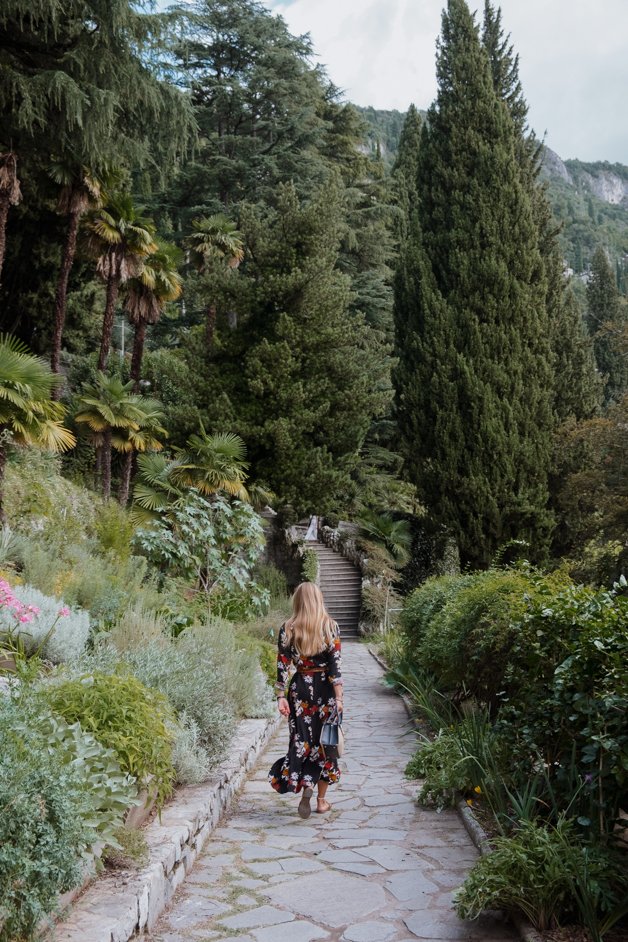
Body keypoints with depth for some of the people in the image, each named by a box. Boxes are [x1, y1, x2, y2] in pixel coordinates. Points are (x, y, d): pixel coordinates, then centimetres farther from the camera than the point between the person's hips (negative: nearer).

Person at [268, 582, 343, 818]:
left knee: (301, 739, 8)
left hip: (300, 689, 0)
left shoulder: (287, 629, -1)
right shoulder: (330, 626, -5)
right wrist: (338, 697, -8)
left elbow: (282, 665, -4)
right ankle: (322, 800, 17)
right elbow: (335, 665, -9)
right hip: (324, 689, 0)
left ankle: (304, 783, -16)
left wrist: (281, 696, 0)